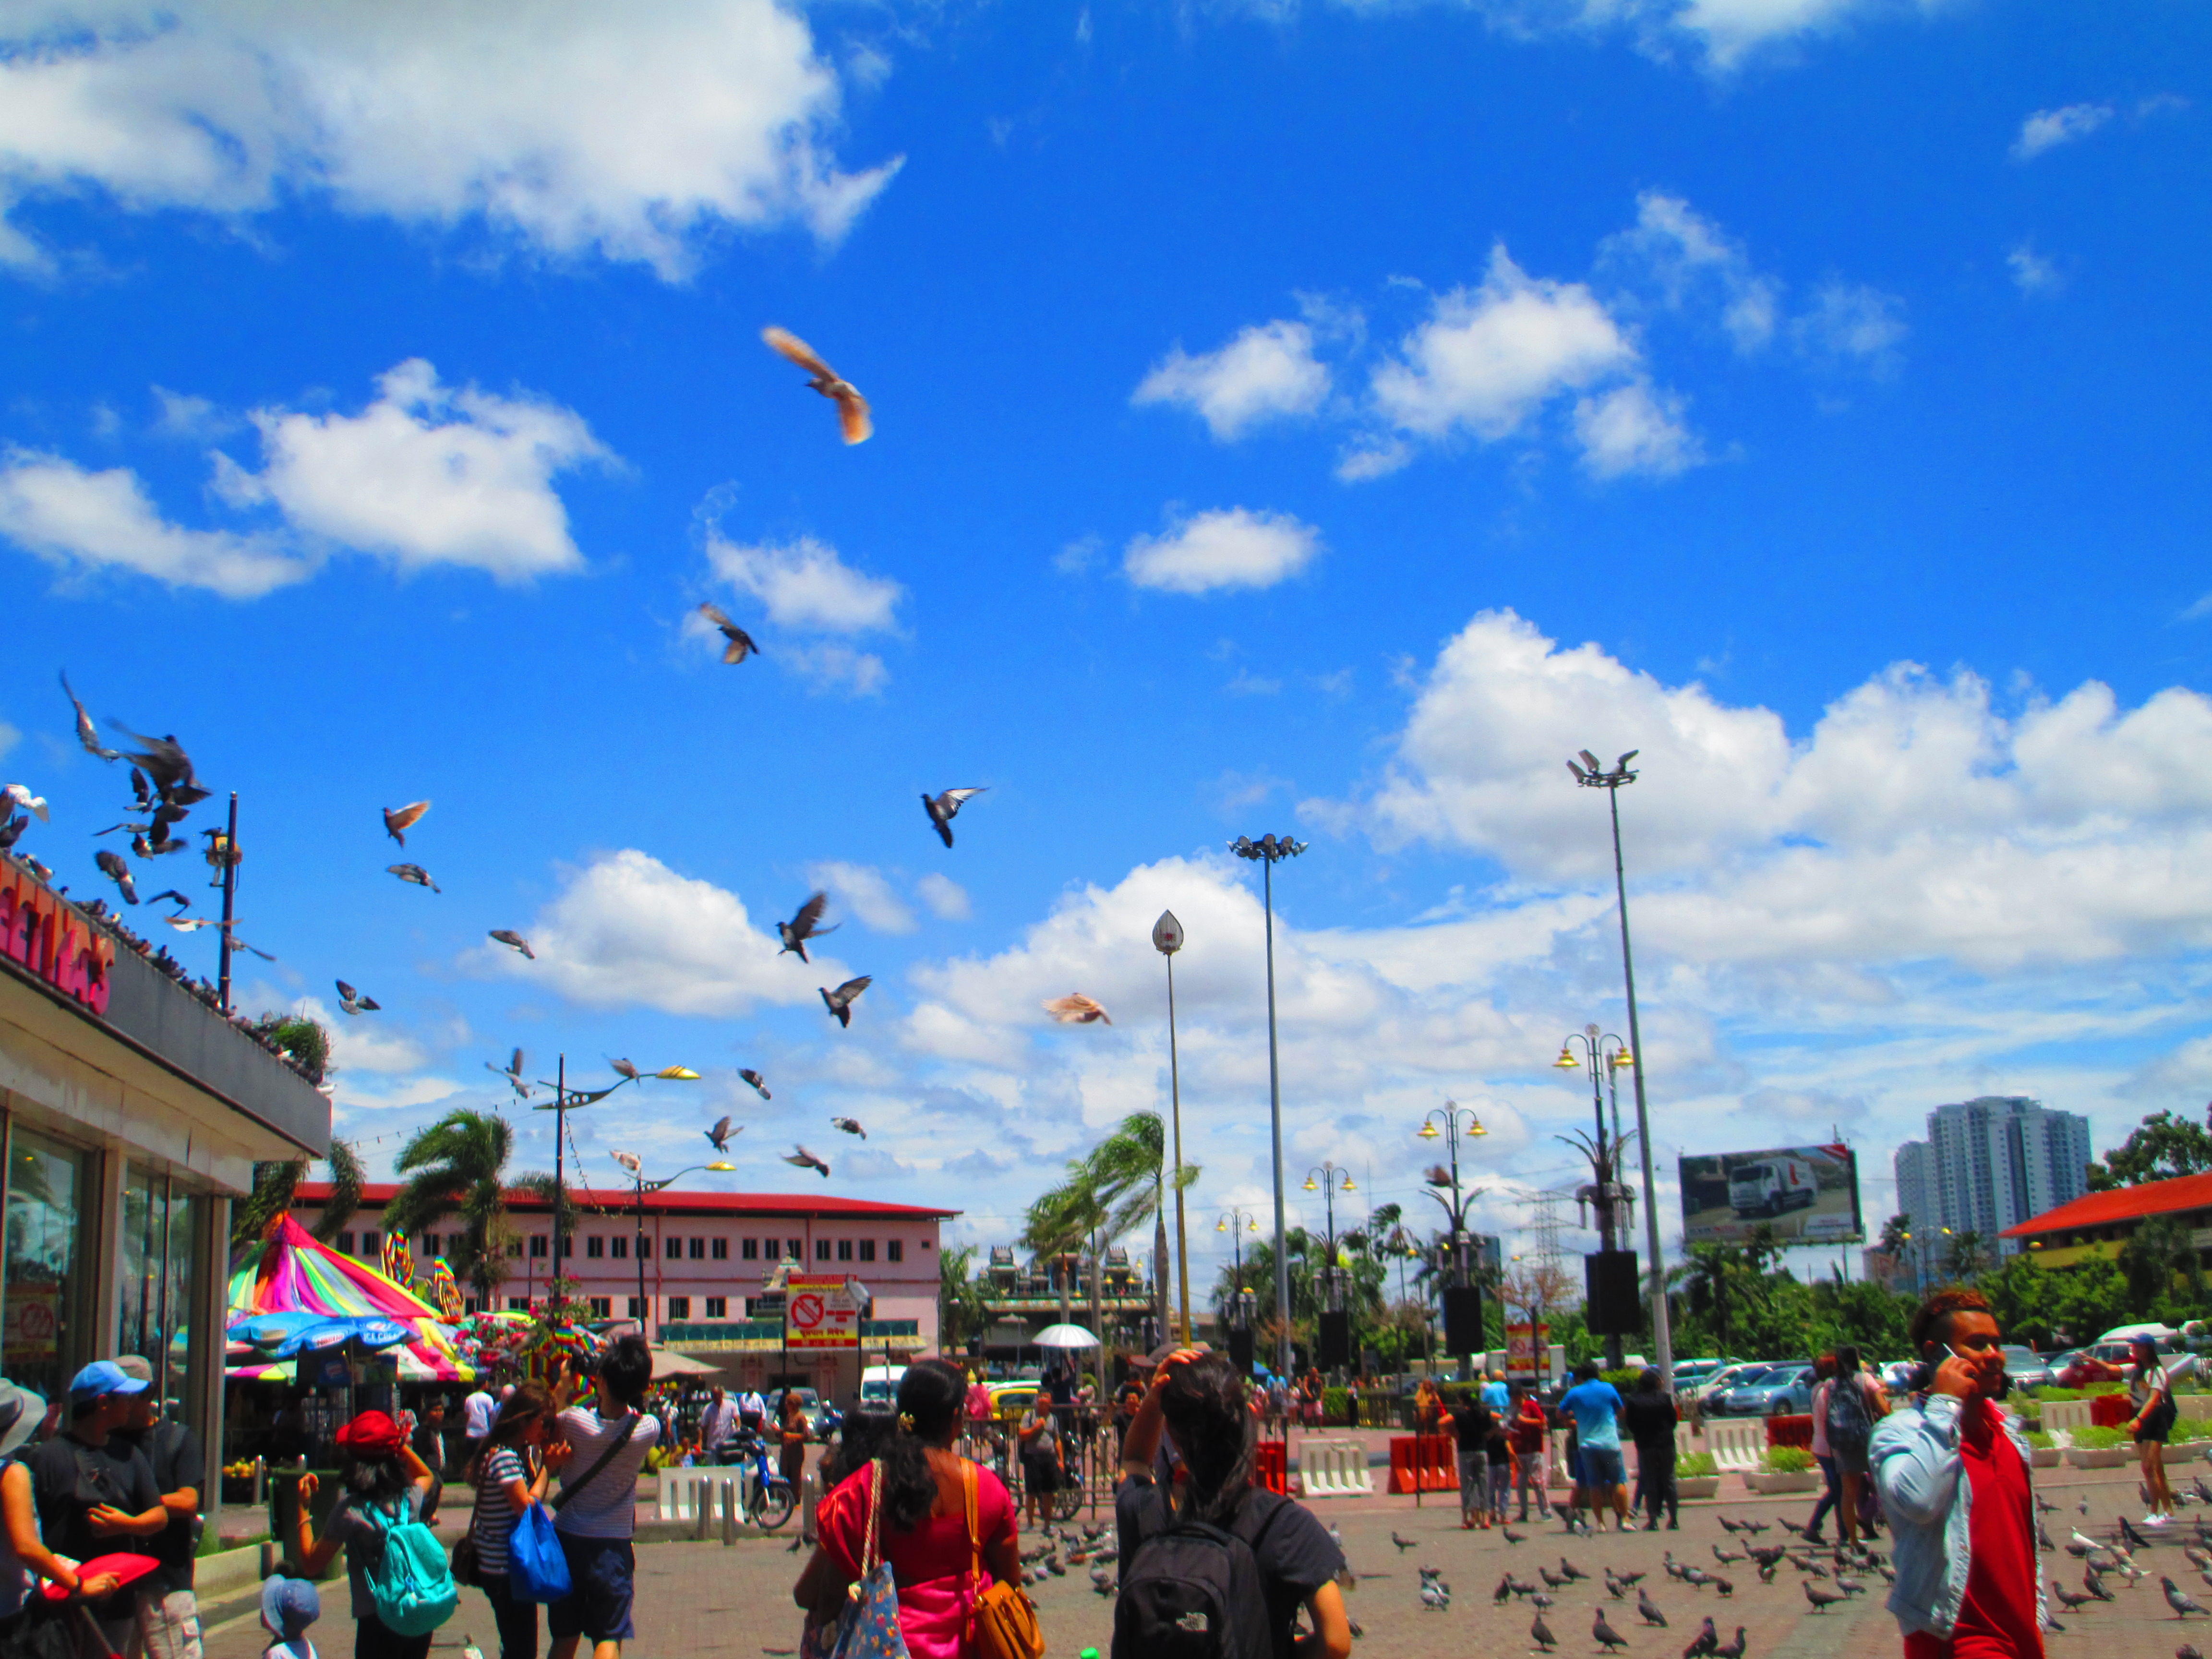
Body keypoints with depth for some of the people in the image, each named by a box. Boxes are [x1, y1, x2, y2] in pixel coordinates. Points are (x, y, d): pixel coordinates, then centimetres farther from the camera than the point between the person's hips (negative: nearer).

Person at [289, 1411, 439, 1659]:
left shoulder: (350, 1511, -15)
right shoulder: (410, 1498, 0)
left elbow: (311, 1565, -4)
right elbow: (426, 1476, 27)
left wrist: (303, 1507, 1)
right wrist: (401, 1443, 17)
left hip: (379, 1622, -5)